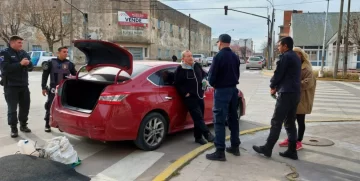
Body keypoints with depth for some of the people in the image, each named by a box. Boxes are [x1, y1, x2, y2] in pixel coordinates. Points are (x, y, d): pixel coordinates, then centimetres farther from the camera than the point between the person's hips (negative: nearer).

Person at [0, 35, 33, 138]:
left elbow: (30, 66, 9)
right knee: (12, 108, 1)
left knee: (25, 106, 12)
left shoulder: (24, 53, 10)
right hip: (11, 86, -5)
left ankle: (23, 125, 27)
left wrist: (27, 63, -14)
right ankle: (13, 129, 10)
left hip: (24, 85, 5)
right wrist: (20, 64, -23)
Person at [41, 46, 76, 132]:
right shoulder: (51, 62, -1)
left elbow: (75, 75, 13)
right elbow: (45, 76, 2)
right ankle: (47, 125, 14)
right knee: (50, 107, 2)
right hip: (53, 89, -2)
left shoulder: (69, 63, 5)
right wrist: (44, 88, -1)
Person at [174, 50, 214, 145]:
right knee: (198, 116, -13)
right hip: (190, 97, -6)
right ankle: (207, 134, -12)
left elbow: (204, 74, 26)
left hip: (199, 96, 7)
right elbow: (177, 84, -7)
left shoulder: (197, 66, 10)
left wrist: (204, 80, 6)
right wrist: (185, 93, -13)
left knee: (199, 117, 11)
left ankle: (198, 137, 21)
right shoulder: (180, 70, -8)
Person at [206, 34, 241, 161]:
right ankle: (235, 147, 23)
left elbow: (212, 76, -13)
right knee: (233, 119, 15)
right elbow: (237, 74, 14)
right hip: (233, 89, 8)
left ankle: (220, 152, -5)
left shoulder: (219, 56, -14)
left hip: (222, 91, -8)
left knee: (219, 121, -6)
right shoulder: (235, 57, 9)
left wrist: (213, 84, 6)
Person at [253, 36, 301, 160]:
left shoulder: (285, 56, -10)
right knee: (290, 123, 11)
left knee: (276, 122, -4)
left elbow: (278, 74, -11)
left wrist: (272, 86, 7)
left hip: (286, 93, -9)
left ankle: (267, 149, 2)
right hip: (295, 93, 9)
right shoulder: (296, 57, 19)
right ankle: (292, 151, 14)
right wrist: (277, 87, 14)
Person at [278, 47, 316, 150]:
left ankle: (299, 142, 15)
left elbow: (309, 82, -21)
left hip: (301, 99, -7)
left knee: (300, 121, 5)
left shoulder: (306, 69, -10)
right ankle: (290, 139, 26)